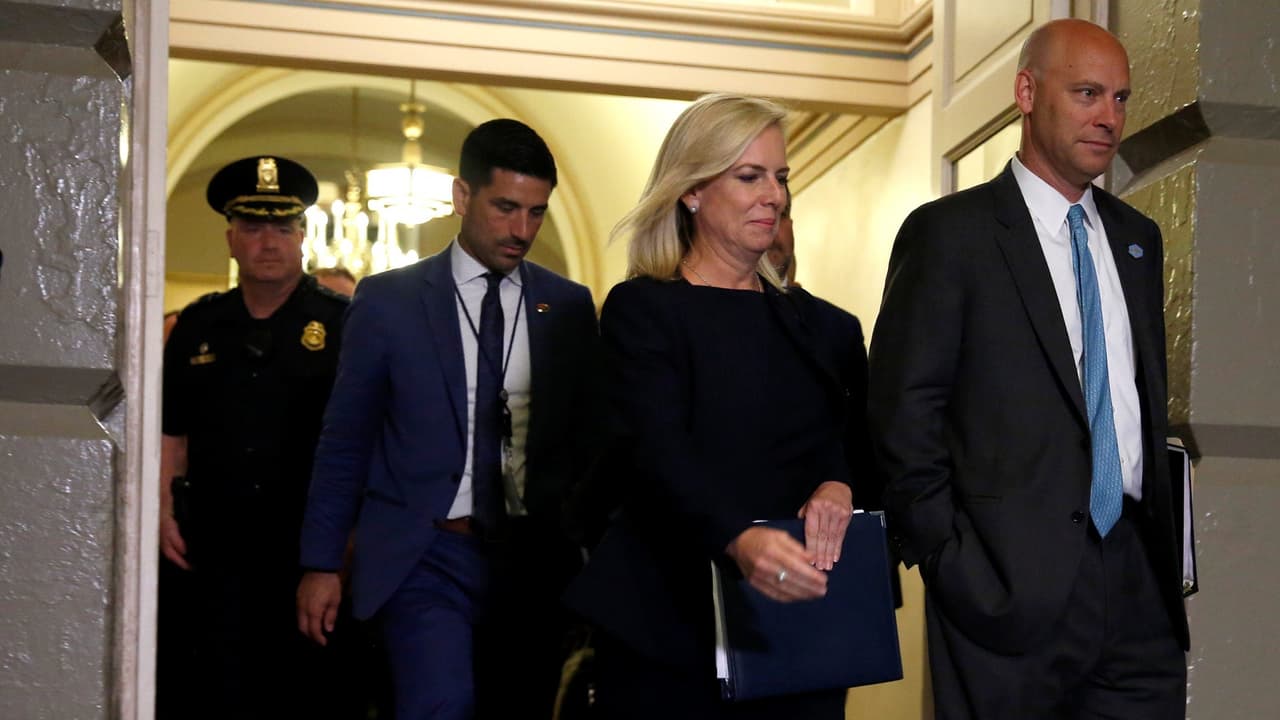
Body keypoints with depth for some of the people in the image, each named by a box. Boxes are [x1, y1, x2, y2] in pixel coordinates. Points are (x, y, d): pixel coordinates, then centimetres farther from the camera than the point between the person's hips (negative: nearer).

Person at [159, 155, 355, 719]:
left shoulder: (343, 324, -1)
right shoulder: (198, 326, 10)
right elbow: (172, 432, 15)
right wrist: (164, 512, 4)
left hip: (311, 549, -3)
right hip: (218, 551, 3)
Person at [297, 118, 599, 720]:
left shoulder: (568, 307, 7)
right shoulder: (388, 300, 1)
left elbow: (586, 435, 12)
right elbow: (344, 440, 4)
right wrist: (321, 562, 2)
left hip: (536, 559, 3)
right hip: (426, 556, -3)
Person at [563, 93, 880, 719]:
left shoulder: (824, 327, 13)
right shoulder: (643, 310, -2)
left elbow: (866, 443, 7)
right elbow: (656, 449, -16)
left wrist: (841, 485, -18)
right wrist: (740, 539, -34)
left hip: (800, 627, 4)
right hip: (671, 631, -4)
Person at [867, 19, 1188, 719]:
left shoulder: (1137, 239, 16)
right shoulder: (949, 233, -3)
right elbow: (901, 414, -6)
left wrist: (1168, 543, 10)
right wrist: (947, 559, -11)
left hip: (1137, 575, 5)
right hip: (1011, 582, -5)